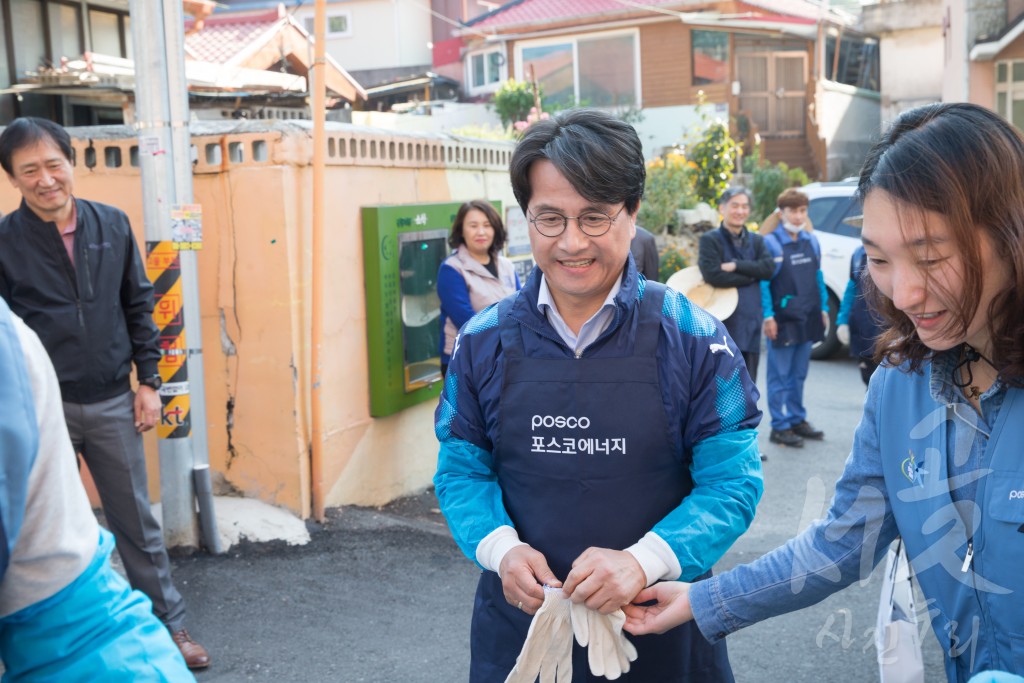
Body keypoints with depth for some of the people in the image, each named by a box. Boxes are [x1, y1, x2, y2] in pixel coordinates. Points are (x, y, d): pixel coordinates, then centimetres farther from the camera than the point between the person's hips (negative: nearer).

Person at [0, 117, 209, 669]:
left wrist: (149, 380, 3)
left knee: (137, 521, 12)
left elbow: (138, 307, 7)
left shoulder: (112, 225, 1)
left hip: (112, 402, 2)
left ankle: (168, 624, 25)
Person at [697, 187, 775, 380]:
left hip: (750, 321, 5)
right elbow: (713, 275, -17)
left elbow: (769, 268, -2)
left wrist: (736, 266, -12)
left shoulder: (756, 241, 14)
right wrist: (751, 276, -8)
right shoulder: (710, 240, -3)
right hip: (722, 323, -5)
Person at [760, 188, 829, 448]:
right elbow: (763, 282, -11)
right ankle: (779, 427, 6)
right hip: (782, 320, -6)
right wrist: (768, 316, -16)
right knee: (780, 375, 0)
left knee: (799, 374, 14)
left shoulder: (811, 241, 11)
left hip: (807, 319, 6)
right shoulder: (770, 242, -8)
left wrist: (823, 308, 12)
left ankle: (797, 420, 25)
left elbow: (818, 277, 17)